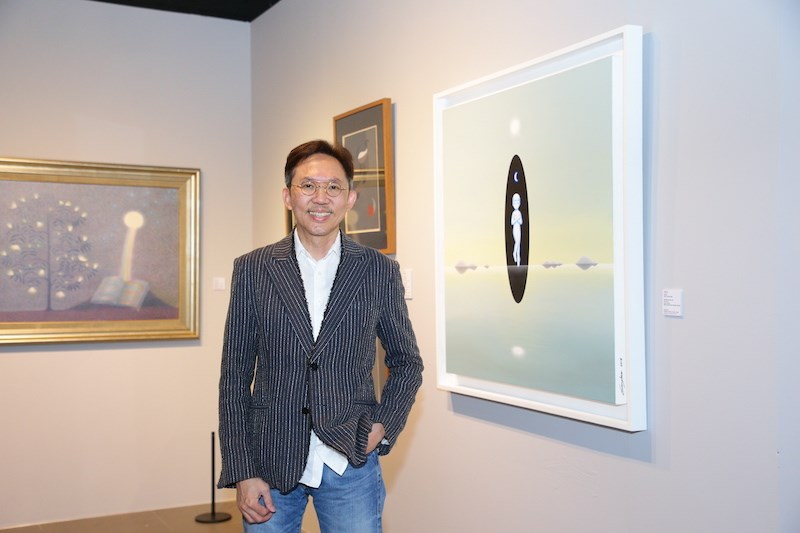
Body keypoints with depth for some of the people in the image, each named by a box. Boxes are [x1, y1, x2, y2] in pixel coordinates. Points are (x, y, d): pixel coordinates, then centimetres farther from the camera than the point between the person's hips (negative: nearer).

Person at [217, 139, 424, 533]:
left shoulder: (380, 271, -1)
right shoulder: (252, 269, -1)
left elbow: (407, 362, 11)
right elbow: (235, 376, 0)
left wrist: (384, 425, -3)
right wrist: (242, 473, -4)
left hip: (351, 461, 0)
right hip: (269, 462, 1)